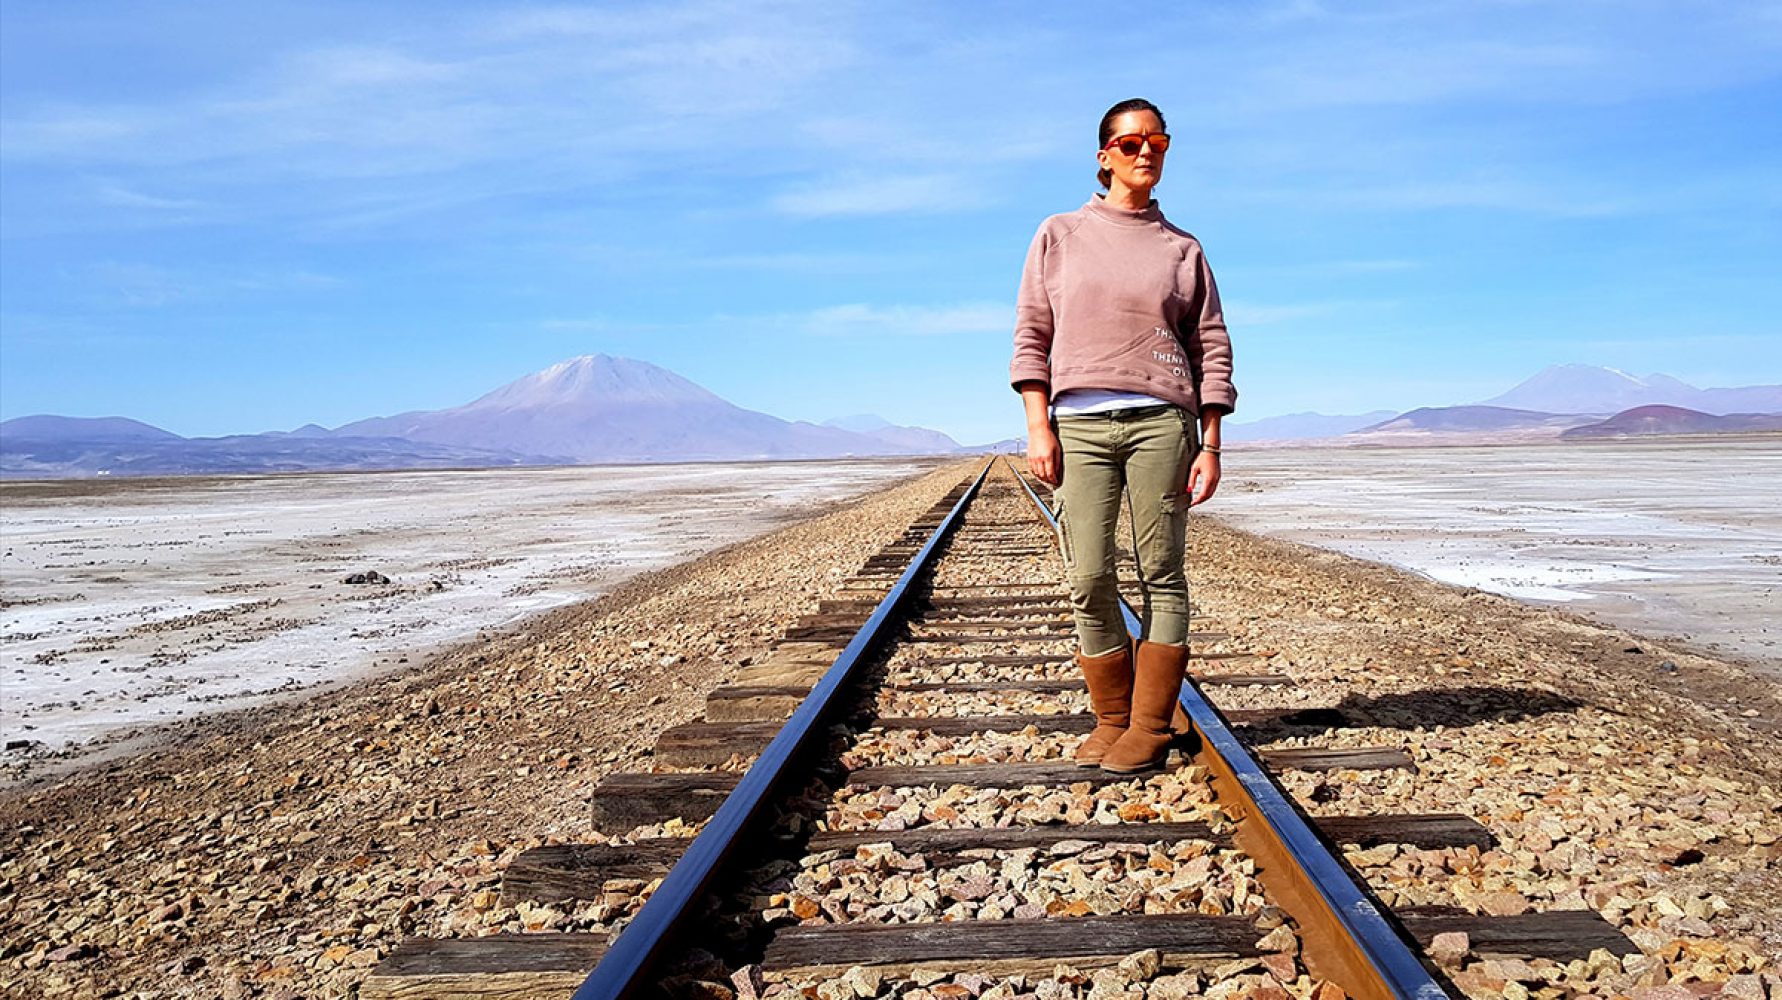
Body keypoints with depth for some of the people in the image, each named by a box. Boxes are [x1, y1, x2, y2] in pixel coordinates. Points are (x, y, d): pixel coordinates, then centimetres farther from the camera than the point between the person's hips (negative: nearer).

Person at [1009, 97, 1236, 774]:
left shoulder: (1182, 250, 15)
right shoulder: (1058, 236, 14)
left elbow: (1212, 349, 11)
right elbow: (1032, 336, 8)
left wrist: (1210, 445, 2)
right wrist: (1038, 428, -3)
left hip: (1161, 420, 0)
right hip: (1078, 423, 0)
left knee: (1161, 574, -2)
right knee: (1088, 580, -5)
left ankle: (1151, 726, 4)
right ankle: (1111, 719, 8)